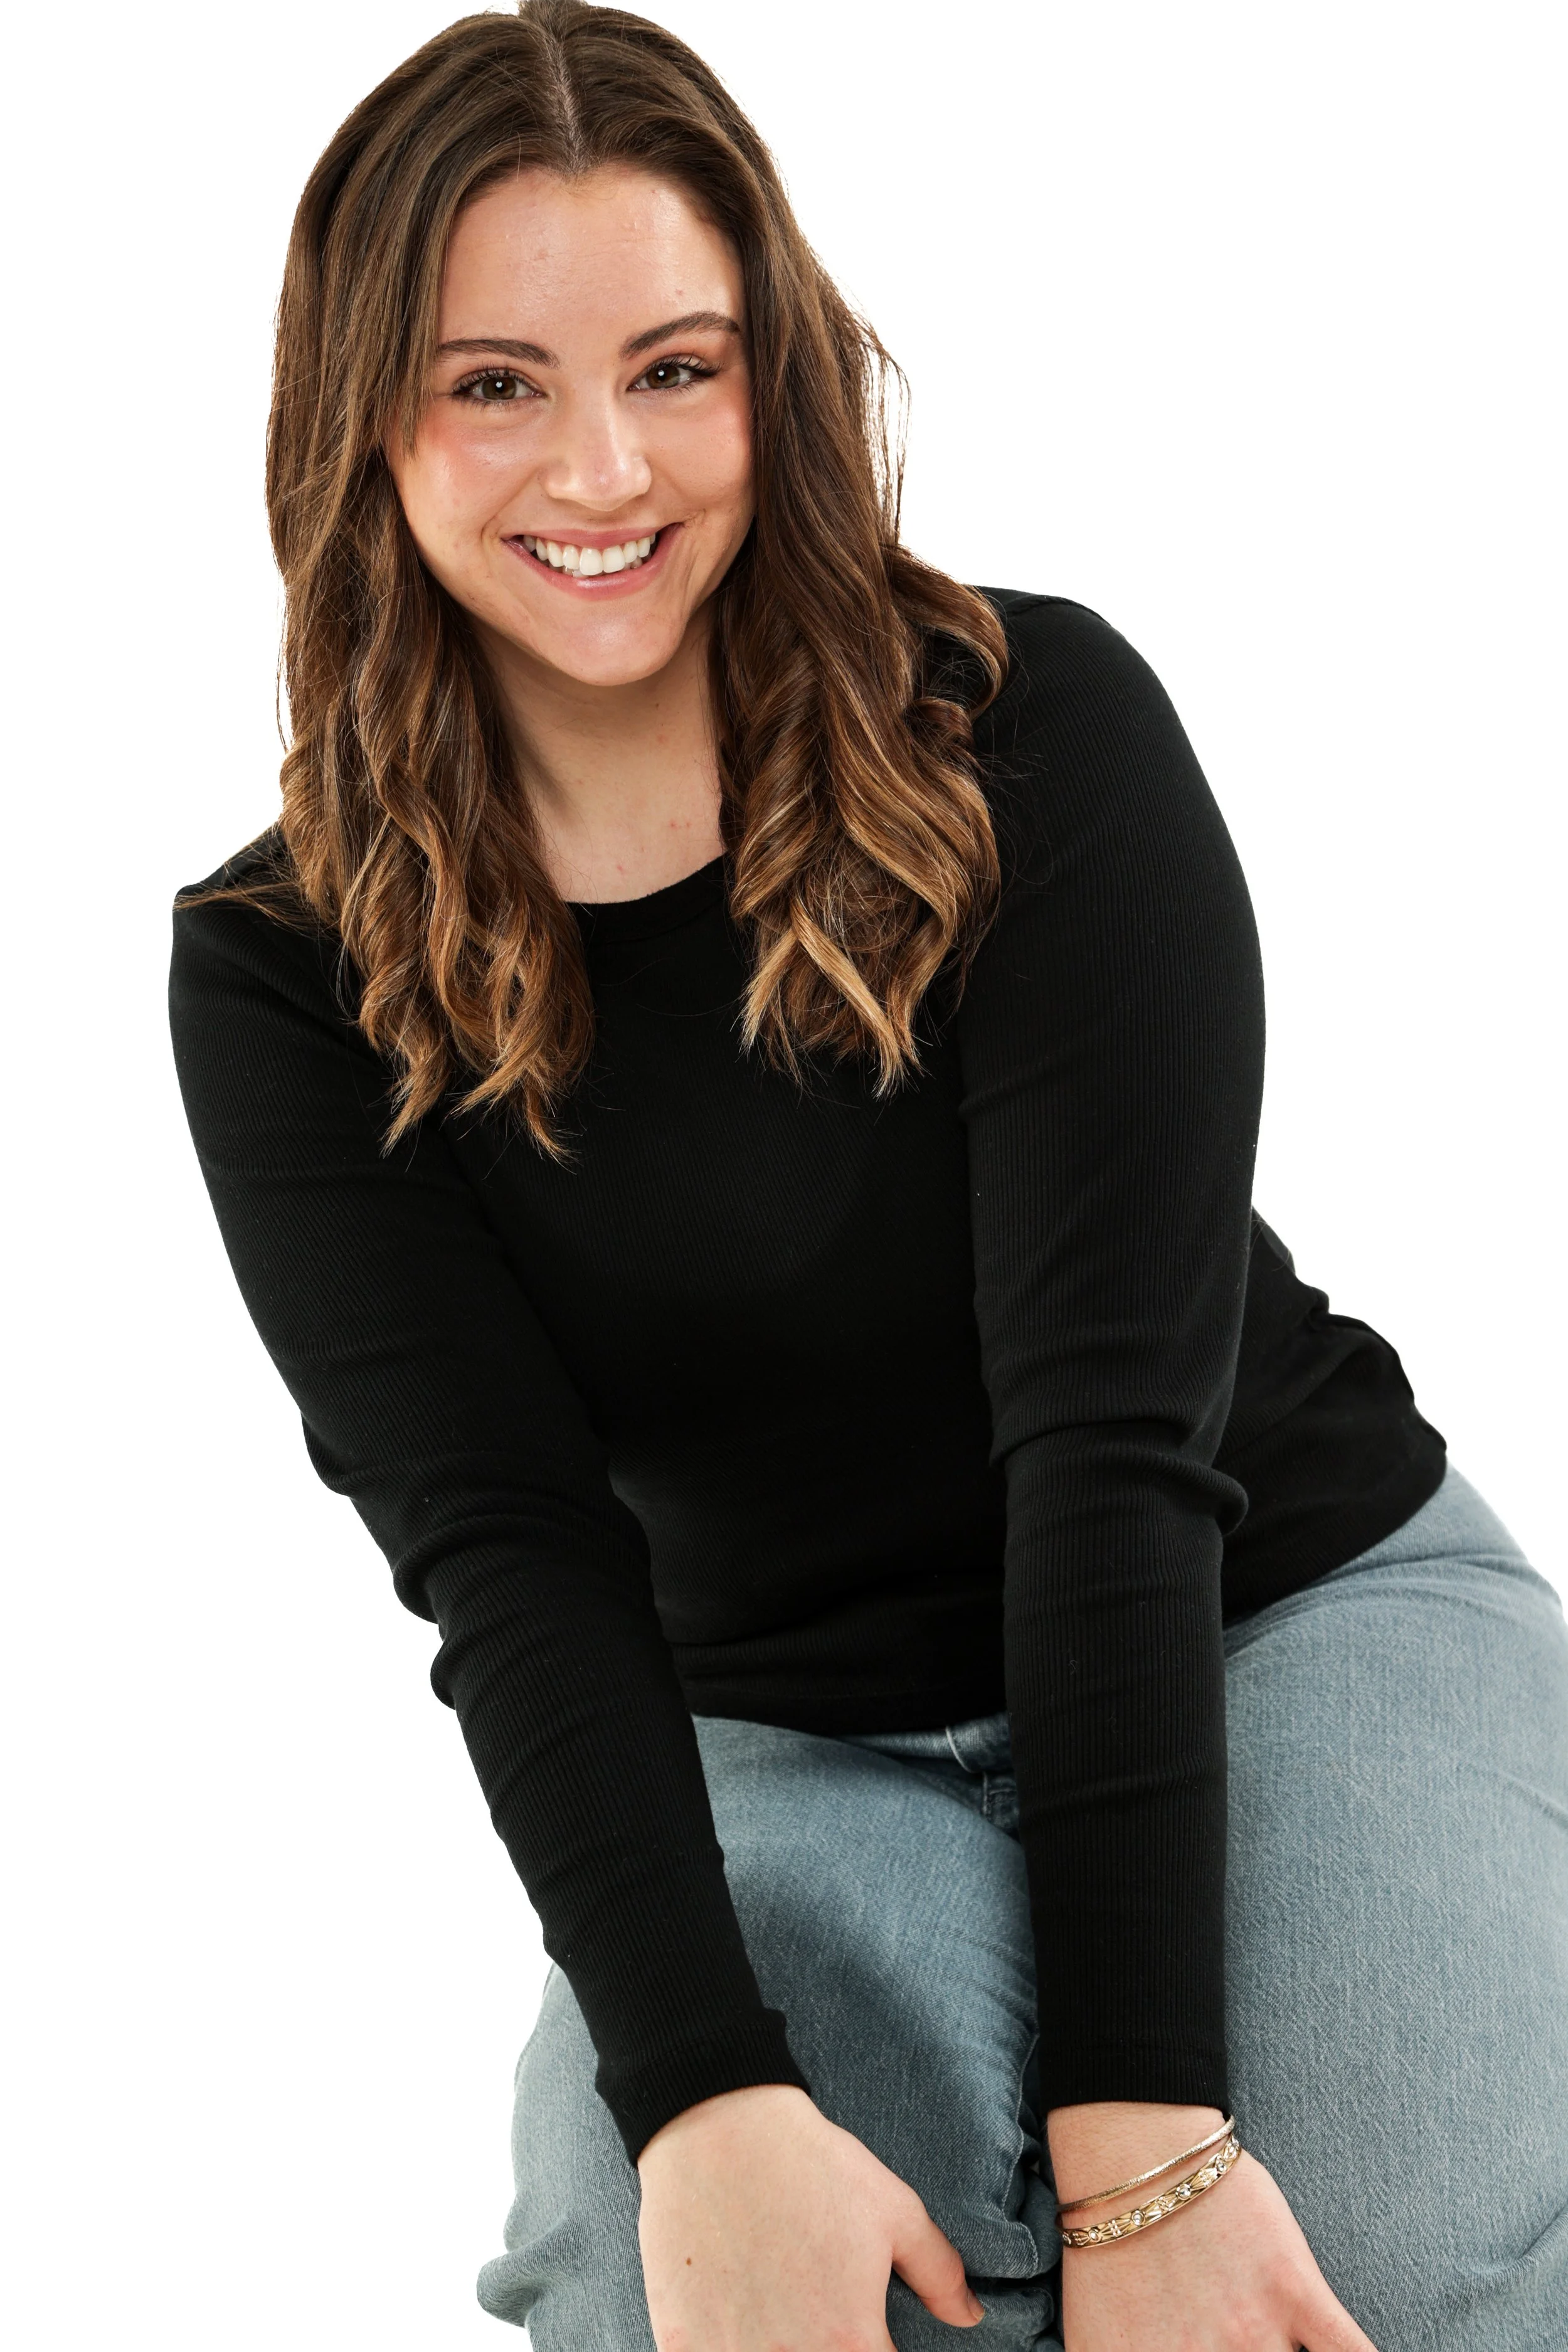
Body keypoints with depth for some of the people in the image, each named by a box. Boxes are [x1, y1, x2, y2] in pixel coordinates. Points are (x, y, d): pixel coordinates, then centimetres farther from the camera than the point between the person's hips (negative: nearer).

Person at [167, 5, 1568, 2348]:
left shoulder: (1032, 730, -14)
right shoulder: (286, 974, -7)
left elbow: (1119, 1422, -21)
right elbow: (507, 1553, -15)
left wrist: (1142, 2125, -27)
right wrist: (705, 2105, -31)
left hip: (1298, 1608, -1)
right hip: (798, 1746, 2)